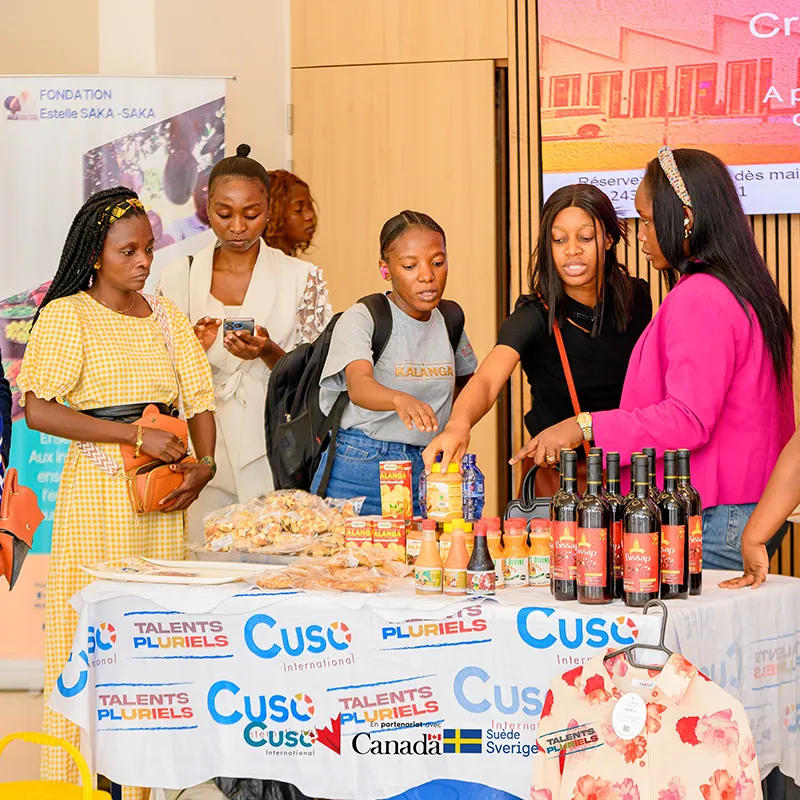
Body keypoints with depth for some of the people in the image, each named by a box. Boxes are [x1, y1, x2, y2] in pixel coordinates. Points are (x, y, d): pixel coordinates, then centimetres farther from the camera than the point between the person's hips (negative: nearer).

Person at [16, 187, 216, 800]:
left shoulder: (165, 315, 13)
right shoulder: (66, 316, -3)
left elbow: (198, 399, 12)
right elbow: (38, 410, -13)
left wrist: (204, 463, -7)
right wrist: (136, 434, -17)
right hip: (95, 490, -5)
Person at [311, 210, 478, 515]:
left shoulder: (449, 321, 8)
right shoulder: (359, 320, -10)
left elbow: (466, 380, 27)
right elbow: (359, 386, -29)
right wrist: (400, 399, -51)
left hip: (427, 471, 5)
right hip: (358, 472, -4)